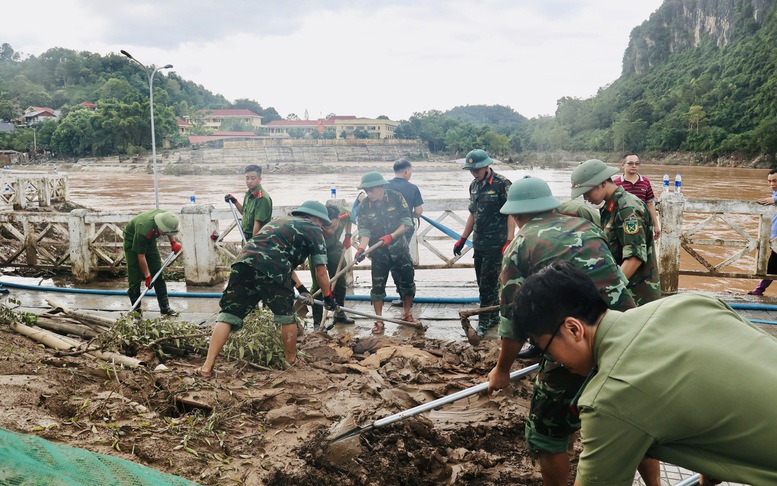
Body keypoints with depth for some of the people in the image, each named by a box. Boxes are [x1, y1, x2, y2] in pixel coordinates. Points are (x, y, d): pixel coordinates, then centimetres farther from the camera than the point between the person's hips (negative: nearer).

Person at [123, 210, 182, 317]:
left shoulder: (166, 217, -26)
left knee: (158, 275, 1)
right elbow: (141, 256, -31)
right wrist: (147, 276, -24)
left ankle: (165, 307, 5)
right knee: (135, 278, -8)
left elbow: (169, 232, 3)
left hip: (150, 240, 6)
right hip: (132, 242, -6)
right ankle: (136, 310, 3)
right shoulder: (143, 230, -42)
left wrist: (173, 242, -9)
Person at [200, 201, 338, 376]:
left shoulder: (281, 221, 37)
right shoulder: (313, 230, 17)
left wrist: (301, 289, 38)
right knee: (286, 317, 15)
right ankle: (292, 361, 30)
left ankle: (207, 366, 1)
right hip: (271, 271, -6)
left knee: (228, 315, 7)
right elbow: (321, 271, 18)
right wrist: (328, 297, 31)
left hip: (243, 262, 6)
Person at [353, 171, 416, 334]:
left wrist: (391, 236, -23)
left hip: (399, 248, 0)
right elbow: (364, 231, -12)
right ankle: (379, 320, 13)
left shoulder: (396, 198, -12)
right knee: (378, 285, 1)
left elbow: (406, 222, -11)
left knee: (408, 281, 8)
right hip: (378, 252, 0)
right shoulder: (364, 206, -10)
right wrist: (361, 248, -30)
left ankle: (407, 313, 28)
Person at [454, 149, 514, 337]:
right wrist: (462, 239, 18)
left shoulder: (502, 184, -12)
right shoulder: (474, 186, 11)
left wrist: (509, 241, -21)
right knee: (484, 282, 14)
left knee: (488, 283, -4)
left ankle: (484, 321, 5)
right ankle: (493, 317, 27)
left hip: (496, 244, -7)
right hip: (479, 244, 8)